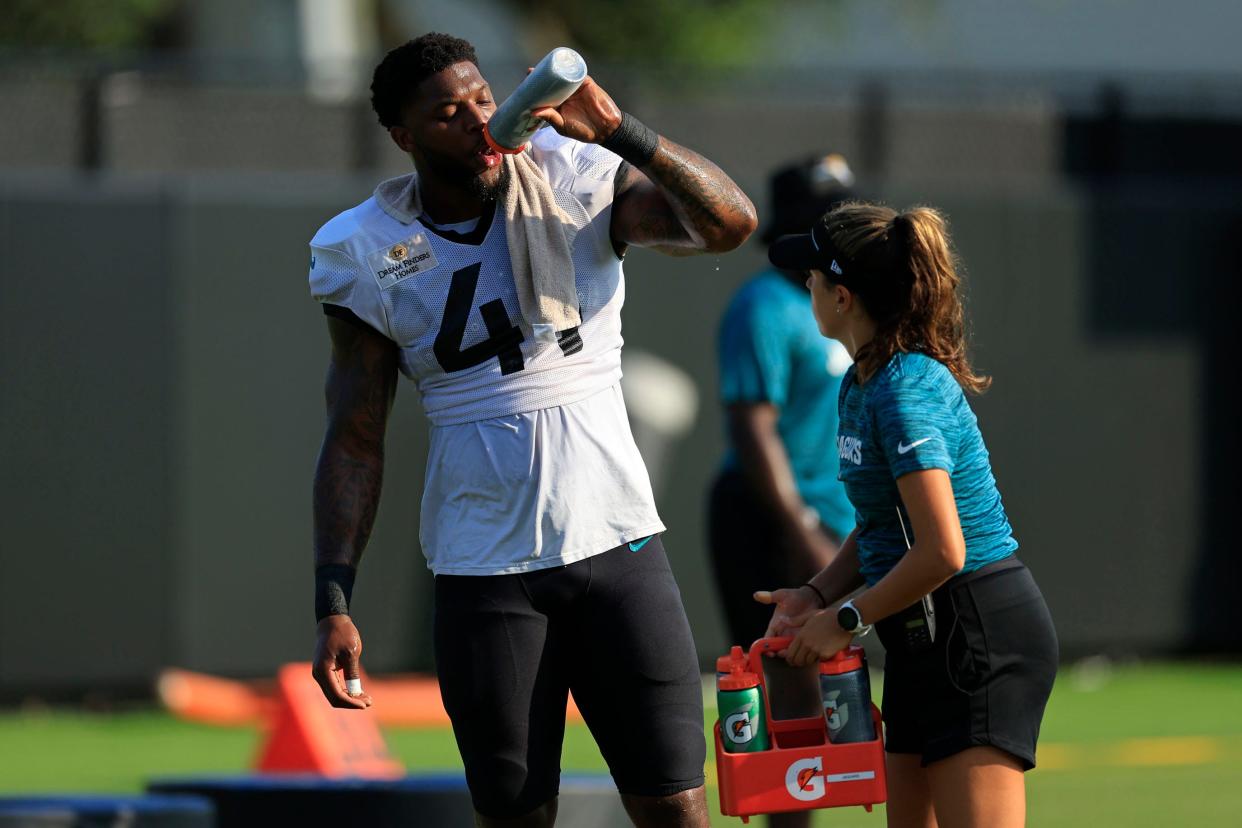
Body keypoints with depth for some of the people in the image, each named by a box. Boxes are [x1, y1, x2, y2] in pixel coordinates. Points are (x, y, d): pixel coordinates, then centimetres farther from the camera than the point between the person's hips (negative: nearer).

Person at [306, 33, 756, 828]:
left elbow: (730, 221, -16)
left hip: (615, 542, 0)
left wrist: (618, 132, -27)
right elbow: (355, 440, 3)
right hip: (483, 571, 1)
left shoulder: (573, 182, -3)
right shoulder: (369, 255, 0)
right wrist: (333, 603, -4)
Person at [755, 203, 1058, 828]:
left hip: (980, 637, -10)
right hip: (923, 641, 10)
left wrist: (846, 619, -13)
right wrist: (817, 595, 5)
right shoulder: (861, 385, 11)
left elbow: (941, 552, -25)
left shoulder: (906, 391, -20)